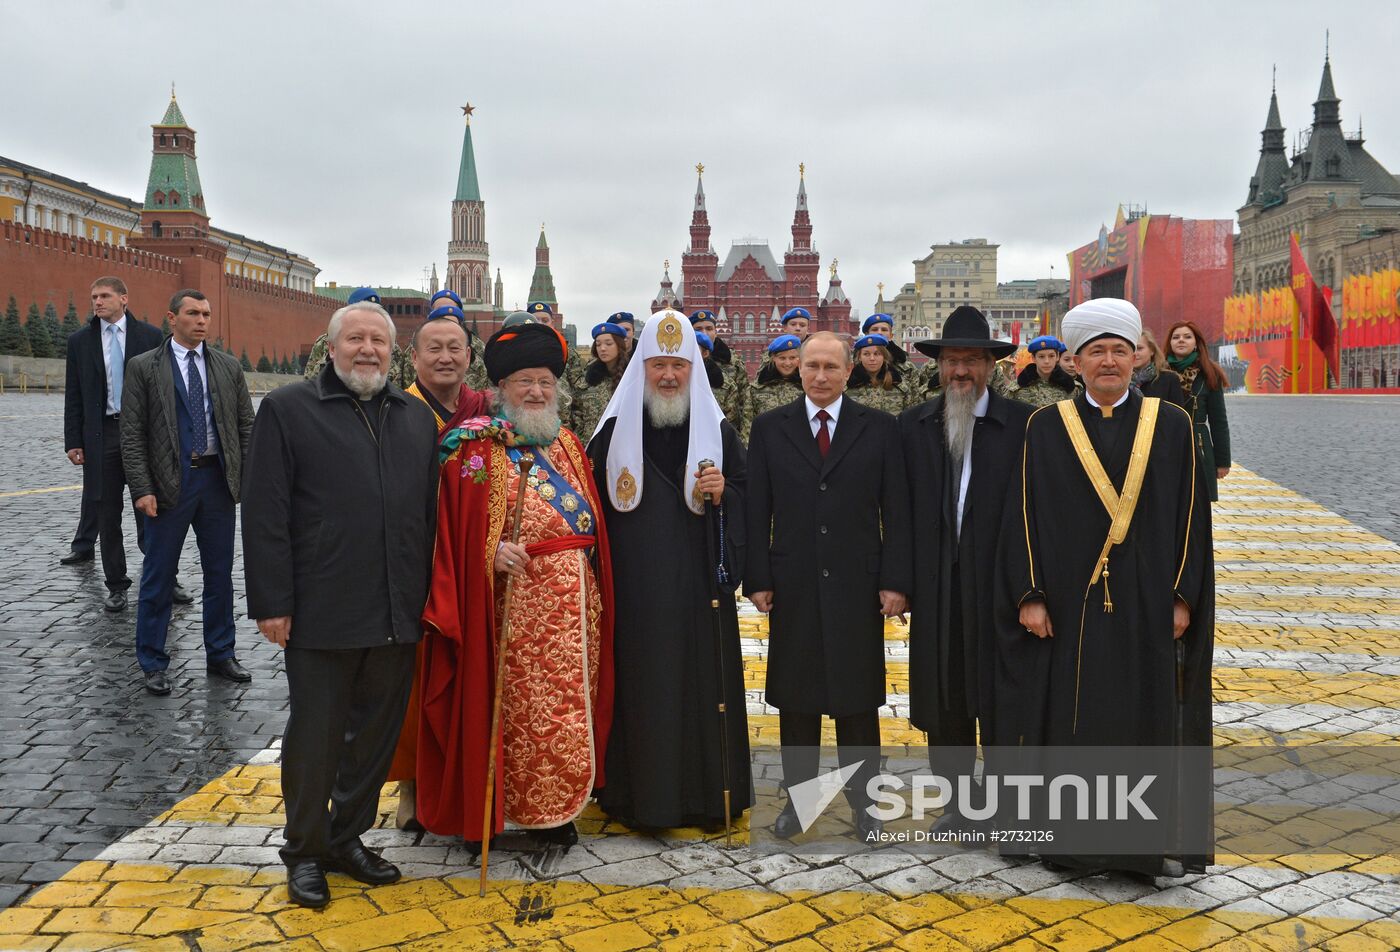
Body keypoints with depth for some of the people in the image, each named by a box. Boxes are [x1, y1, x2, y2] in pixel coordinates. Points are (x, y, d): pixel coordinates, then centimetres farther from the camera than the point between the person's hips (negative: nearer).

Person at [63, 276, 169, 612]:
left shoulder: (150, 336, 2)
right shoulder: (80, 341, 6)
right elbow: (74, 396, 6)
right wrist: (73, 441, 0)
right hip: (102, 435, 2)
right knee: (108, 517, 7)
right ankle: (116, 585, 16)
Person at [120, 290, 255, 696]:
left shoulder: (229, 367, 8)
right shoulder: (143, 367, -1)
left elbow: (246, 426, 9)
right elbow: (132, 434, -4)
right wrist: (142, 489, -12)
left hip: (218, 479, 3)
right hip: (169, 481, -3)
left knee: (220, 574, 11)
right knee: (159, 576, 5)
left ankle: (220, 654, 25)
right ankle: (152, 663, 18)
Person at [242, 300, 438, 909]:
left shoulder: (418, 418, 12)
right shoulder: (287, 409, -1)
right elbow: (264, 513, -6)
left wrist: (429, 595, 9)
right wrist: (272, 603, -10)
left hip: (398, 614, 4)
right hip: (321, 614, -4)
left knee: (376, 734, 14)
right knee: (315, 737, 8)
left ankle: (348, 838, 32)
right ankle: (306, 852, 26)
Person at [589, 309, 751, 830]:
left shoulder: (717, 430, 6)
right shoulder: (614, 430, 4)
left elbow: (749, 500, 8)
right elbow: (592, 506, 6)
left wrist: (723, 494, -13)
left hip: (698, 585, 1)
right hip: (634, 587, 0)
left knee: (703, 684, 5)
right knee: (639, 689, 2)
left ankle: (707, 794, 19)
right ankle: (640, 796, 16)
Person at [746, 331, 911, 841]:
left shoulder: (879, 428, 2)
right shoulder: (769, 428, 4)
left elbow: (896, 510, 0)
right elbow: (756, 510, 3)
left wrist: (895, 581, -5)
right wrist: (757, 579, -3)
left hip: (859, 586, 0)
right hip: (793, 587, 1)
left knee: (858, 698, 9)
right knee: (795, 698, 10)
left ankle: (861, 799, 24)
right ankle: (797, 795, 24)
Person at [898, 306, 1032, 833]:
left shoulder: (1022, 424, -5)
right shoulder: (913, 425, 4)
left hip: (1000, 586, -3)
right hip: (935, 589, 3)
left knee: (999, 703, 9)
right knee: (943, 700, 12)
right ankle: (961, 800, 29)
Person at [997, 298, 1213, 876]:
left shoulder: (1171, 425, 3)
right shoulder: (1046, 427, 1)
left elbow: (1189, 516, 3)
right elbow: (1026, 515, -1)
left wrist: (1182, 598, -2)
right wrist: (1030, 595, -7)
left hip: (1147, 604, 1)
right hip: (1068, 604, 0)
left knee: (1149, 717, 8)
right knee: (1069, 717, 6)